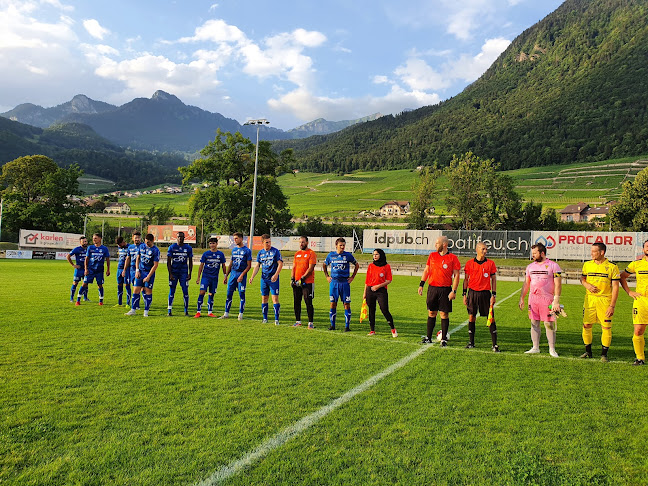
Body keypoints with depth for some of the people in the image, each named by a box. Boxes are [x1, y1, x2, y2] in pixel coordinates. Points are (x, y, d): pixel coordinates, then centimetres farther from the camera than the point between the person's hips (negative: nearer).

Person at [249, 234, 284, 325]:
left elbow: (280, 264, -7)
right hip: (264, 279, 4)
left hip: (273, 279, -4)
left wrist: (276, 275, -18)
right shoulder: (260, 253, 8)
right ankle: (265, 318, 20)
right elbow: (257, 266, 11)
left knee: (275, 298, -8)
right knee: (264, 298, 9)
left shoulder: (275, 251, -4)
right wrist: (252, 277, 0)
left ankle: (276, 319, -2)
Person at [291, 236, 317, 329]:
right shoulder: (297, 254, 15)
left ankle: (311, 323, 2)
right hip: (296, 283, 6)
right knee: (296, 302, 10)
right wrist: (292, 279, 4)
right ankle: (298, 321, 20)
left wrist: (302, 279, -16)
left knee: (308, 303, -4)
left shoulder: (311, 253, -6)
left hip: (307, 283, -6)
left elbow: (311, 268, -12)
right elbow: (294, 267, 17)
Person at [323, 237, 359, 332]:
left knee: (347, 304, -2)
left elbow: (357, 265, 12)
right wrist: (327, 276, 12)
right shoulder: (331, 255, 5)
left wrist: (352, 277, 6)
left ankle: (347, 326, 5)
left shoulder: (348, 255, 0)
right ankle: (332, 325, 14)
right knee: (333, 304, 4)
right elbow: (324, 265, 21)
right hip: (334, 282, 1)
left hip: (345, 282, -1)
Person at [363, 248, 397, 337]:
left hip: (381, 291, -3)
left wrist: (378, 286, -13)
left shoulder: (386, 266, 1)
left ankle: (393, 329, 8)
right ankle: (372, 330, 15)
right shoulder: (371, 265, 10)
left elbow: (389, 280, -1)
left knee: (385, 310, -8)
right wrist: (365, 293, 11)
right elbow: (367, 280, 13)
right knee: (371, 311, 6)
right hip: (370, 290, 3)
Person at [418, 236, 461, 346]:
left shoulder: (453, 258, -3)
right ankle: (428, 337, 18)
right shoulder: (432, 255, 9)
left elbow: (456, 275, -3)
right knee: (431, 313, 9)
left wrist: (454, 291, -11)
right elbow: (426, 270, 15)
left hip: (445, 289, -3)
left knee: (444, 314, 1)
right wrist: (421, 284, 7)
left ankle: (444, 339, 11)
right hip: (432, 288, 3)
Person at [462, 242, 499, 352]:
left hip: (485, 293, -1)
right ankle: (471, 342, 16)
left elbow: (494, 280, 6)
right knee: (471, 317, 5)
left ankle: (495, 344, 4)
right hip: (472, 292, 1)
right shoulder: (469, 263, 4)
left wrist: (493, 295, -1)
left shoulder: (490, 263, 3)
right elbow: (466, 279, 9)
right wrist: (464, 294, 5)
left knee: (491, 318, -2)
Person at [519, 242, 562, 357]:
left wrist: (556, 301, -14)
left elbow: (558, 284, -7)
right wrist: (521, 298, 11)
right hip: (533, 298, 5)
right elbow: (526, 284, 17)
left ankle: (552, 349, 11)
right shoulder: (530, 266, 12)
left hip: (547, 299, -5)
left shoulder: (553, 266, -3)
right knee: (534, 323, 7)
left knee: (549, 324, 0)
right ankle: (535, 348, 16)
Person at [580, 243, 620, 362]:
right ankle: (588, 351, 18)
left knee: (606, 327, -1)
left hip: (605, 300, -3)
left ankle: (604, 354, 11)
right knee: (586, 325, 3)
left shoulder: (612, 267, -5)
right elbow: (582, 278, 20)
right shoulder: (587, 265, 6)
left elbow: (615, 287, -5)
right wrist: (586, 285, -4)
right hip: (590, 299, 3)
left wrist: (612, 306, -10)